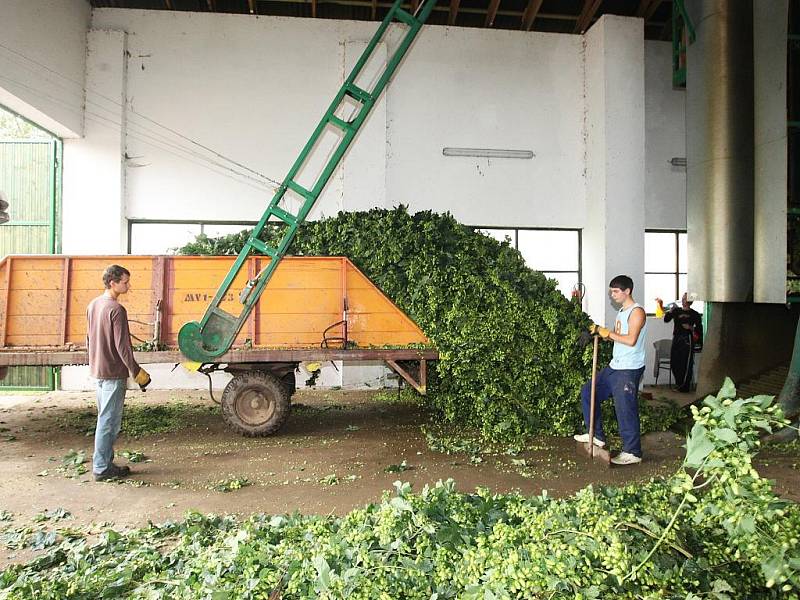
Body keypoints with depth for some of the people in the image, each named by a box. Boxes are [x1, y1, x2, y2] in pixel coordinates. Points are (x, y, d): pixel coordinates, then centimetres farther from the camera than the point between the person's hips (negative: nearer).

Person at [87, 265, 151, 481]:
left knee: (104, 419, 17)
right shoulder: (116, 309, -18)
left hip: (97, 371, 9)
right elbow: (122, 346, -20)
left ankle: (103, 463, 24)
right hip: (114, 373, -9)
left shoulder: (93, 305, 10)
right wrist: (137, 372, -14)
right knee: (109, 422, -1)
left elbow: (89, 339, 18)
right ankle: (102, 468, 6)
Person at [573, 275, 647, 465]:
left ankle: (632, 452, 8)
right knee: (588, 392, 13)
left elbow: (631, 340, -24)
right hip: (615, 366, 10)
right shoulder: (622, 312, 16)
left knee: (626, 410, -5)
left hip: (629, 370, -10)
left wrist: (608, 333, -17)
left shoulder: (637, 312, -14)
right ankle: (597, 435, 23)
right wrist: (599, 331, 0)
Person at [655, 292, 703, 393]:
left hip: (687, 339, -4)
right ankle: (679, 384, 20)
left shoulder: (695, 314, 4)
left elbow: (699, 329, 3)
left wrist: (691, 328, -13)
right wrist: (671, 310, -10)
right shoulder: (676, 311, 13)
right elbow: (666, 319, 1)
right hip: (676, 339, 4)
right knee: (674, 363, 6)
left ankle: (685, 386, 4)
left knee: (686, 364, -4)